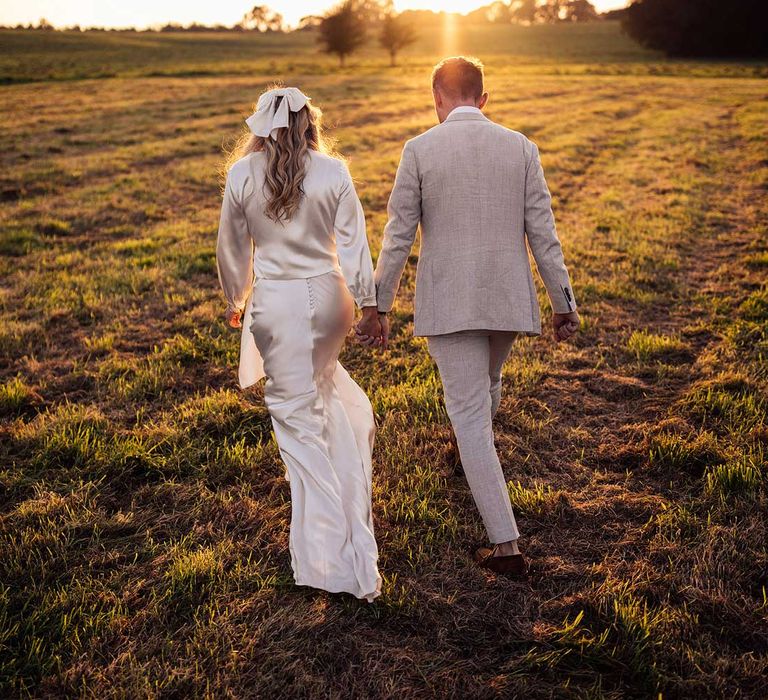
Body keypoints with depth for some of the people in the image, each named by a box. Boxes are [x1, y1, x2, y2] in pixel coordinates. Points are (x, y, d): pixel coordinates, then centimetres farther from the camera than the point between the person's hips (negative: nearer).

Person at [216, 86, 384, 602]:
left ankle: (328, 553, 10)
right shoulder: (334, 172, -3)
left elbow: (233, 247, 6)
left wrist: (235, 301, 20)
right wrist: (370, 302, 9)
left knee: (299, 416, 5)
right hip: (328, 295, 1)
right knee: (322, 375, 35)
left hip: (274, 301, -1)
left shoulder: (242, 174, -3)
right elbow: (353, 244, -1)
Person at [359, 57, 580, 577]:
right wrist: (564, 304, 6)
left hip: (447, 300, -3)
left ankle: (507, 545, -1)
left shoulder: (420, 150, -5)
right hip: (508, 298, 4)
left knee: (469, 414, 1)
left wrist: (380, 307, 2)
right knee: (487, 384, 29)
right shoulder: (521, 147, 2)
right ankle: (477, 456, 58)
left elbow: (398, 236, -5)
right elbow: (542, 232, 0)